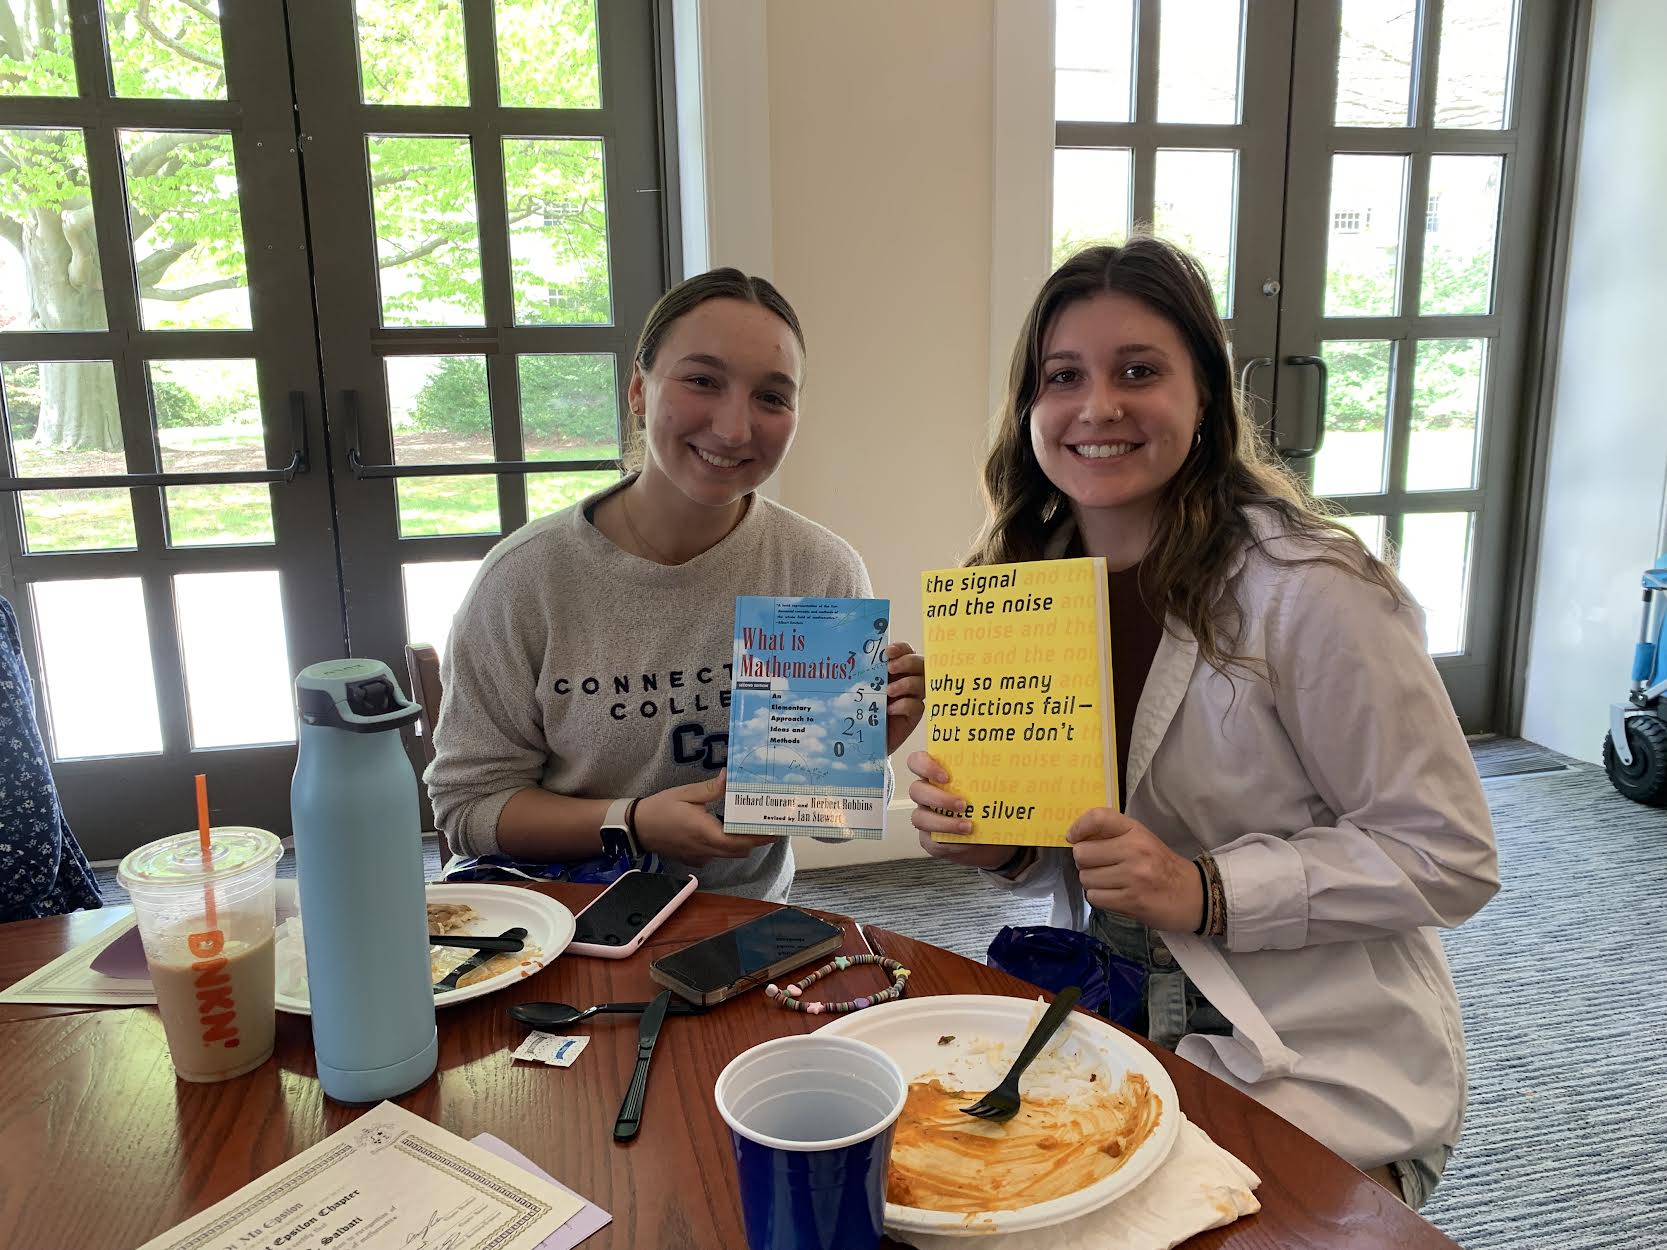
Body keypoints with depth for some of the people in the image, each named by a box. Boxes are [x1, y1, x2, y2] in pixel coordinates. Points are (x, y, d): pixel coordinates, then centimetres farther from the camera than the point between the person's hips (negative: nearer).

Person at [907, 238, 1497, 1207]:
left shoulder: (1308, 589, -20)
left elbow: (1450, 856, -15)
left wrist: (1206, 891, -26)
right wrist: (999, 842, -12)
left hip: (1323, 1069, -4)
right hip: (1117, 1024, 5)